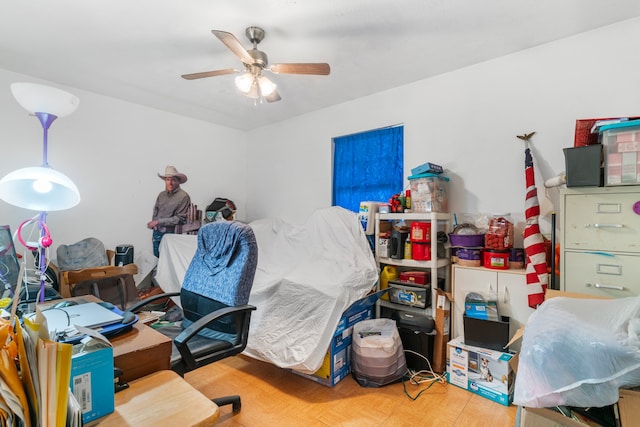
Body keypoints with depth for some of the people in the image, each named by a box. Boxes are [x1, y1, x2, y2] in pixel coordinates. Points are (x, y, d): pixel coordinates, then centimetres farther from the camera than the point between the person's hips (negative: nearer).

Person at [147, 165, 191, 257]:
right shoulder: (161, 195, 9)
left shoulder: (183, 196, -10)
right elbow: (155, 211, 18)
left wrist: (159, 221, -13)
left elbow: (180, 218, -14)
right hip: (157, 233, 6)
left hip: (170, 233, -5)